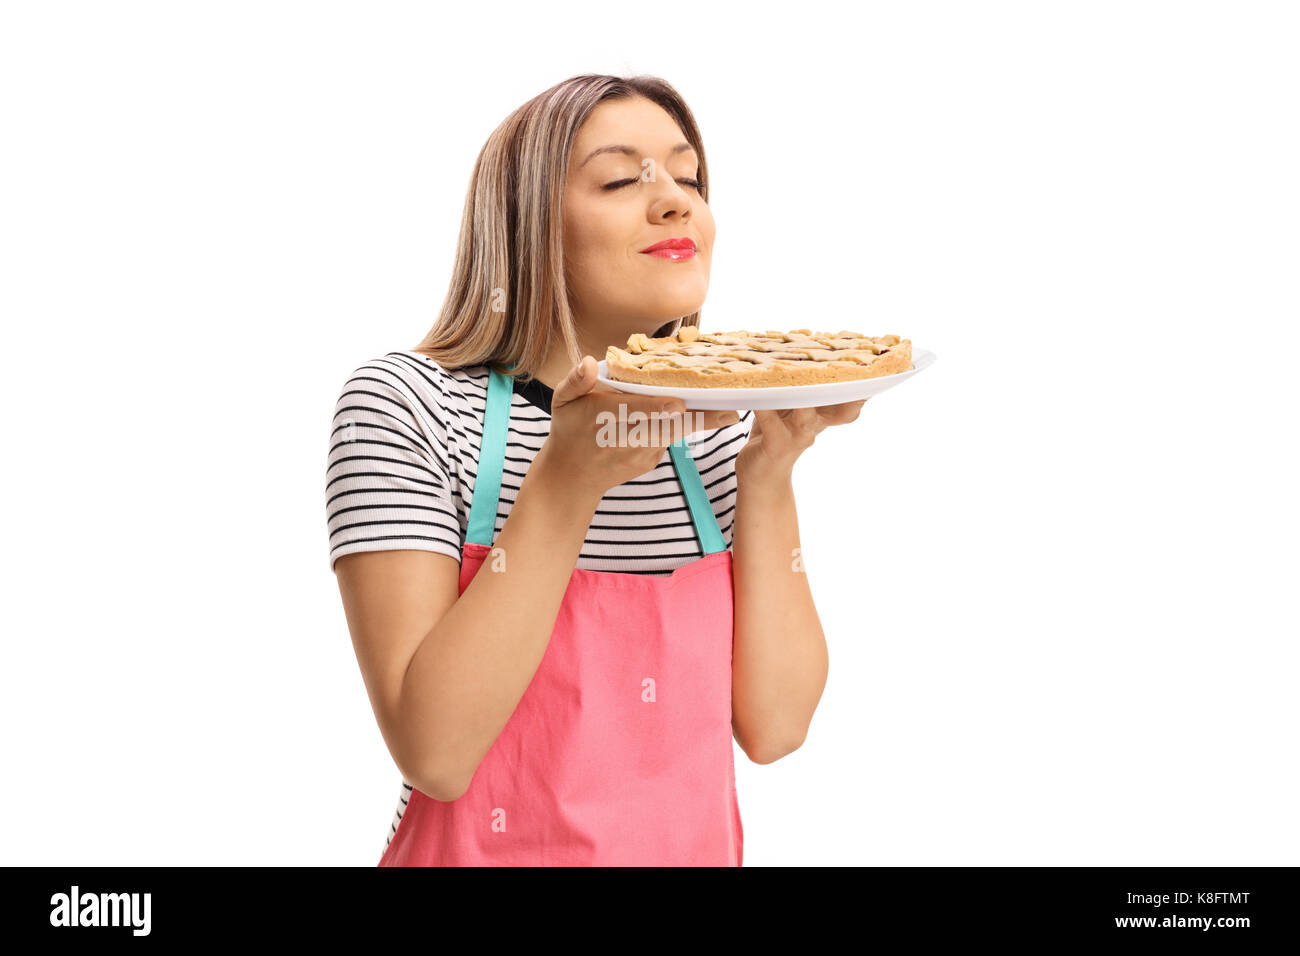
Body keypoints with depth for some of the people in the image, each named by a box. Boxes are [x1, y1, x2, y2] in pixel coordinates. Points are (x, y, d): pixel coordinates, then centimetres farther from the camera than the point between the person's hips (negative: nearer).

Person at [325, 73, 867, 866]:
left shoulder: (718, 425, -3)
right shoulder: (406, 407, -14)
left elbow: (774, 729, -9)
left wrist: (769, 471, -17)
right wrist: (566, 482, -29)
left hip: (697, 846, 4)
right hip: (488, 846, -3)